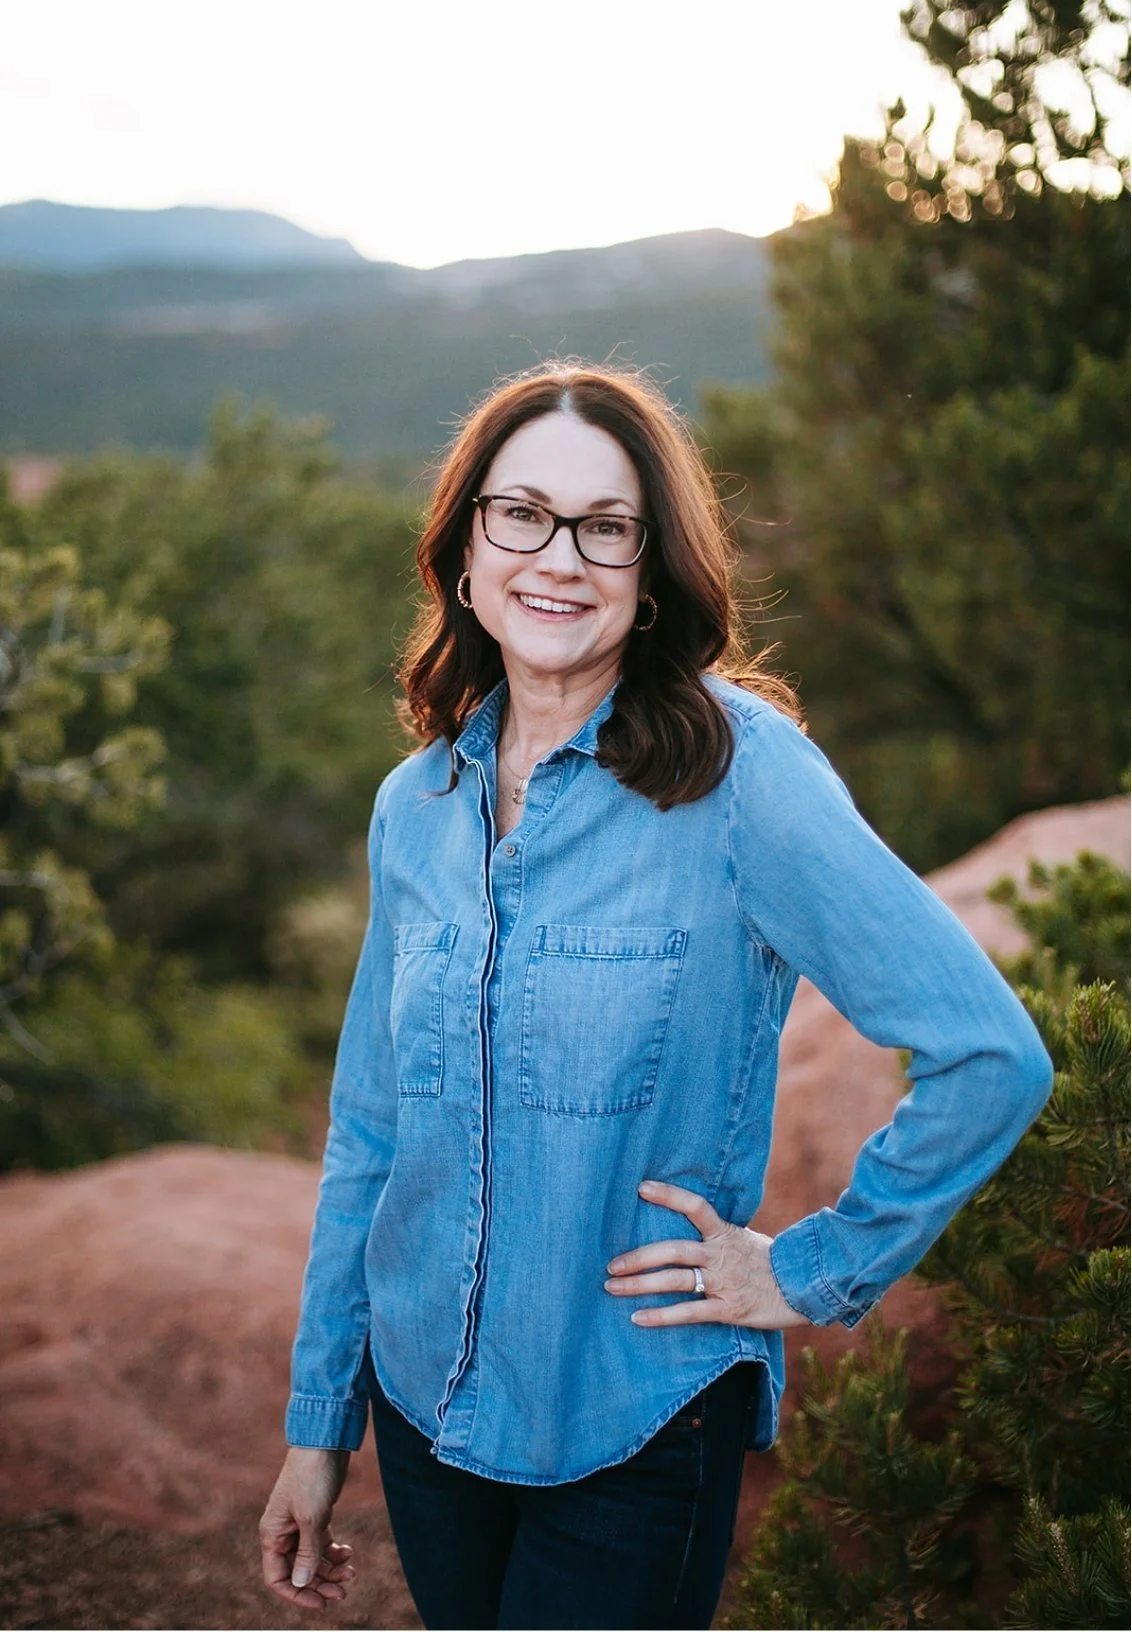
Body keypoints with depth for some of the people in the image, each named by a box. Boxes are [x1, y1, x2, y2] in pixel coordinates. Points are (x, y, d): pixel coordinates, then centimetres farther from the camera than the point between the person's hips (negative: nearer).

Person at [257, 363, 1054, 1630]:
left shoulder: (738, 774, -18)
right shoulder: (416, 804, -1)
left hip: (638, 1428, -5)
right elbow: (368, 1132, 7)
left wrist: (813, 1273, -13)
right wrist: (317, 1423, 9)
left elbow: (990, 1055, -20)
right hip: (424, 1405, 5)